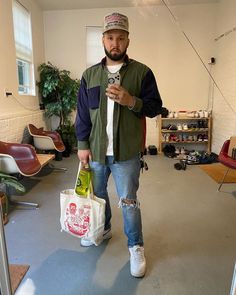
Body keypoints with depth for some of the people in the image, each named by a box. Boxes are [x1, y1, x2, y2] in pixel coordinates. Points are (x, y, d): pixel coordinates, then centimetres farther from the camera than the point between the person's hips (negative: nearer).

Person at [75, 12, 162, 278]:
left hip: (126, 153, -3)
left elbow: (155, 107, -2)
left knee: (129, 202, 5)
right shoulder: (89, 75, 6)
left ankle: (136, 247, 28)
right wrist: (82, 145, 1)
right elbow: (82, 113, 7)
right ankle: (103, 229, 47)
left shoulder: (142, 72, -2)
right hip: (96, 150, 4)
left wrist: (131, 101, -21)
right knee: (97, 194, 20)